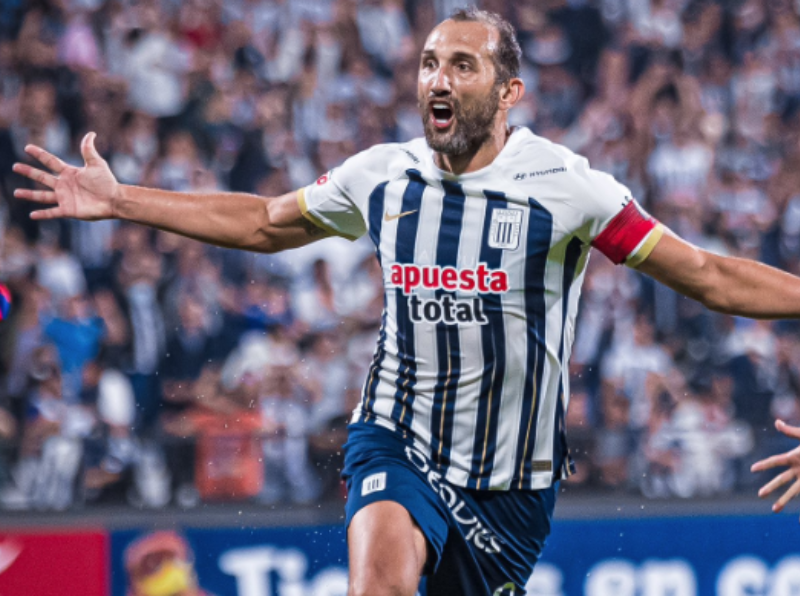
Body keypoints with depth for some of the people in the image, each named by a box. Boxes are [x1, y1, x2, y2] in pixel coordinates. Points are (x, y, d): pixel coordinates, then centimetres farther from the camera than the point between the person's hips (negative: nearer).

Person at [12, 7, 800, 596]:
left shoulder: (564, 186, -12)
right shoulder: (382, 176, 0)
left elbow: (710, 278, -10)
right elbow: (264, 223, 17)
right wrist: (118, 201, 17)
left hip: (510, 483, -1)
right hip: (396, 443, 1)